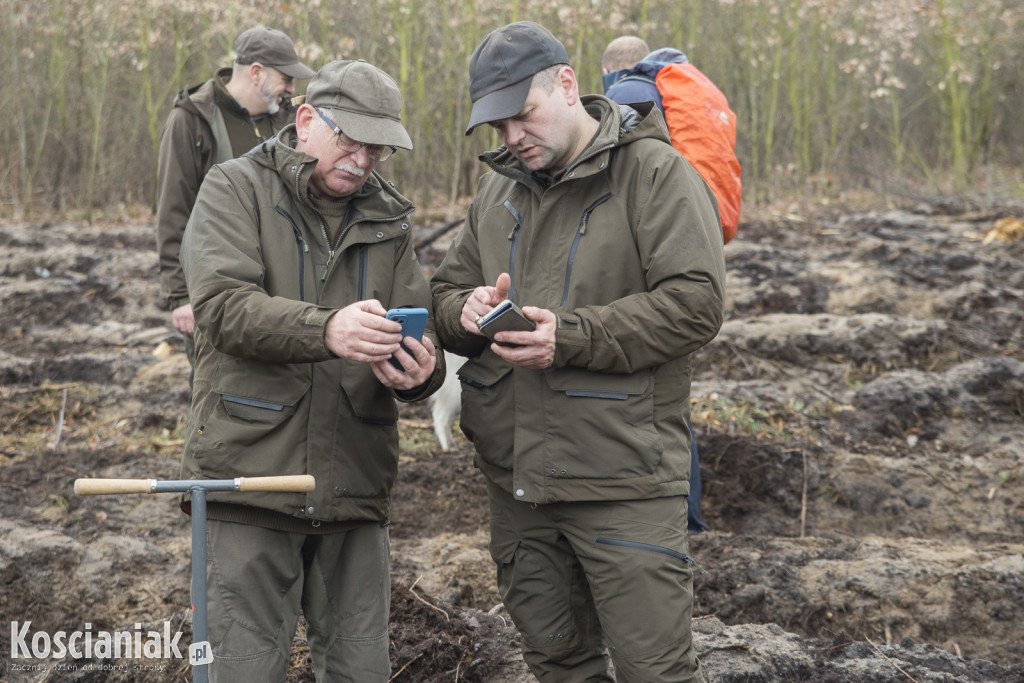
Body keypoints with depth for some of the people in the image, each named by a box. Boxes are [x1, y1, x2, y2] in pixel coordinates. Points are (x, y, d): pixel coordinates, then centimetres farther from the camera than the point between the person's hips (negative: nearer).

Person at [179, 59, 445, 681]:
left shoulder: (388, 220, 14)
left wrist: (418, 371, -20)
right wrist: (326, 330, -32)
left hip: (356, 485, 4)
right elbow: (222, 304, -15)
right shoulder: (237, 189, 1)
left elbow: (422, 332, 6)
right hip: (251, 472, -4)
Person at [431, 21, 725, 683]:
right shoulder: (499, 188, 15)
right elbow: (447, 291, 20)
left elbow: (696, 302, -16)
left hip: (622, 480, -7)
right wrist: (467, 312, -5)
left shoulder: (655, 172, -7)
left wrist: (570, 336, -22)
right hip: (517, 478, 7)